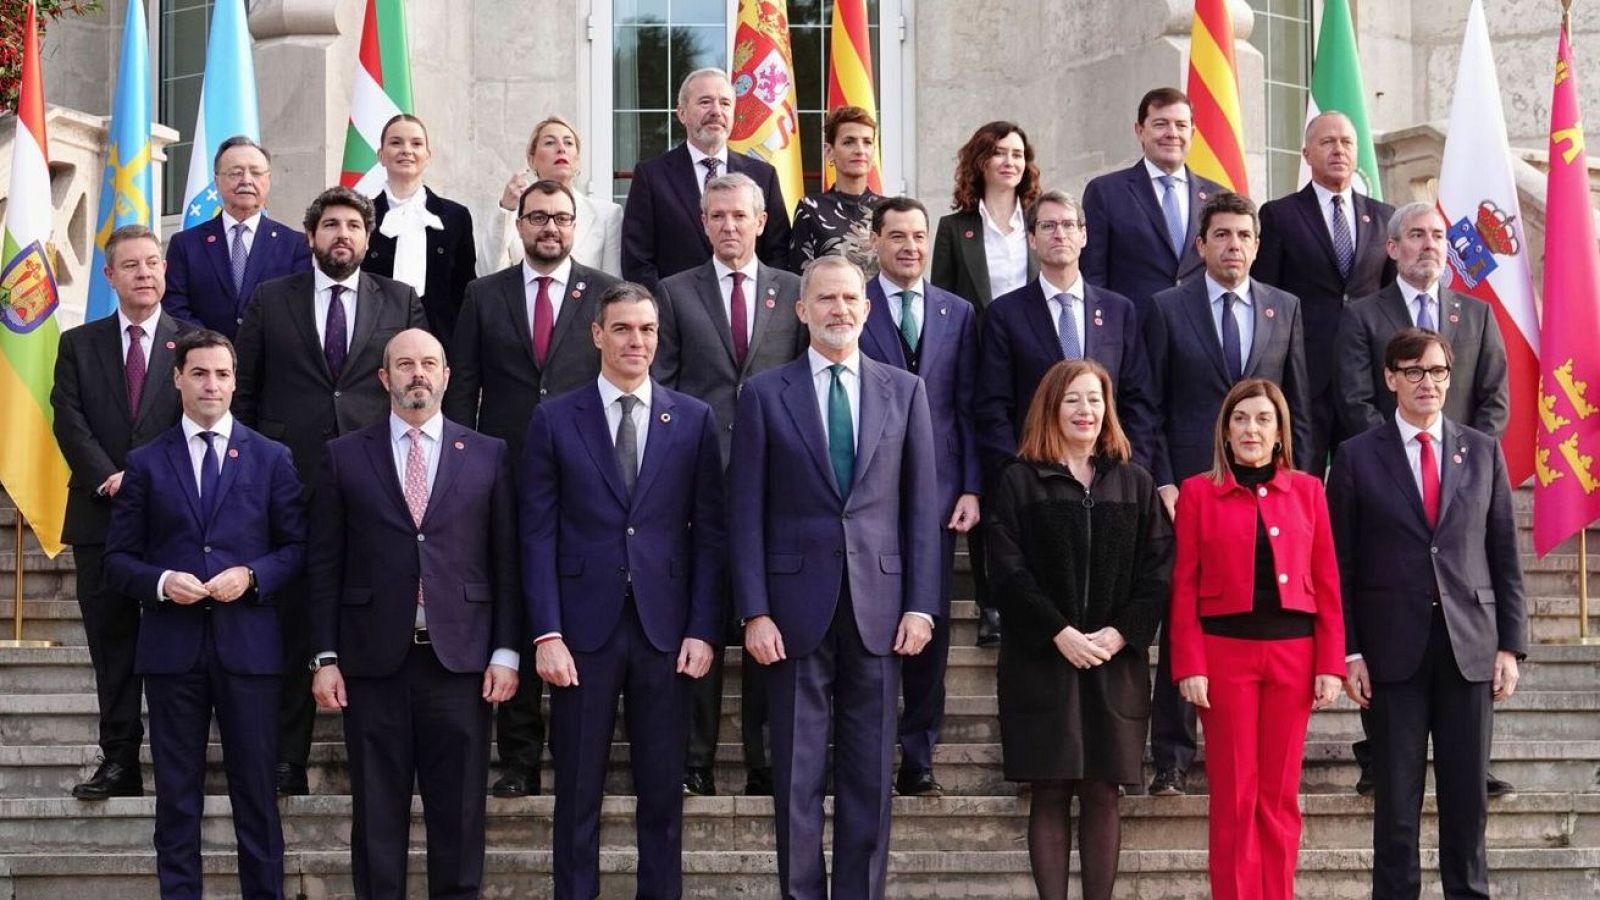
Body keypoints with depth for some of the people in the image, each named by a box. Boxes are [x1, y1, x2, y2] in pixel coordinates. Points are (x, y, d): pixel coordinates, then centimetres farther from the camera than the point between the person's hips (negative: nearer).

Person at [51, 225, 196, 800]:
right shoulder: (79, 345, 11)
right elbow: (70, 424, 1)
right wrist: (109, 481, -12)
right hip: (101, 517, 2)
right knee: (111, 645, 4)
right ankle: (119, 762, 8)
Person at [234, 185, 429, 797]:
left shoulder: (401, 303, 11)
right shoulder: (270, 301, 11)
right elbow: (244, 391, 11)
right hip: (291, 480, 0)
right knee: (290, 622, 1)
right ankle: (286, 760, 8)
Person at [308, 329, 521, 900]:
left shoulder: (488, 456, 8)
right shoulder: (344, 457, 7)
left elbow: (506, 560, 6)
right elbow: (325, 565, 5)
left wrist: (507, 651, 0)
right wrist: (325, 657, -1)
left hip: (460, 658, 0)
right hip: (373, 660, 0)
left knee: (459, 812, 3)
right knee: (377, 814, 4)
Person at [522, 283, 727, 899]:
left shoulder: (694, 420, 7)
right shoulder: (554, 421, 4)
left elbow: (710, 532, 5)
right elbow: (538, 535, 0)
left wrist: (704, 629, -3)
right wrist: (547, 634, -8)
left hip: (665, 629, 1)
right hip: (585, 627, -1)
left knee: (663, 793, 6)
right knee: (577, 795, 4)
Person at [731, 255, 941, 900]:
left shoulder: (904, 391, 8)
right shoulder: (765, 394, 3)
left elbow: (921, 505, 7)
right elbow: (747, 511, 0)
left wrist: (921, 604, -1)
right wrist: (754, 612, -6)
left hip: (878, 604, 1)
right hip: (798, 605, -1)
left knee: (870, 773, 6)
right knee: (797, 773, 3)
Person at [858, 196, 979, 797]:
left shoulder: (958, 313, 12)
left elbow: (968, 407, 10)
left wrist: (971, 489, 2)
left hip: (936, 493, 3)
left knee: (931, 629, 4)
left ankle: (918, 762, 11)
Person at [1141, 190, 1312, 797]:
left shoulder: (1285, 309, 11)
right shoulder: (1167, 309, 4)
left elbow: (1298, 406, 13)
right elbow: (1151, 406, 3)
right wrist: (1162, 482, -5)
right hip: (1190, 485, -2)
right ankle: (1172, 758, 5)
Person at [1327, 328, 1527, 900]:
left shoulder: (1483, 452, 9)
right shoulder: (1359, 457, 2)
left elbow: (1505, 555, 8)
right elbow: (1342, 565, 1)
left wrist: (1511, 643, 2)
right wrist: (1348, 651, -5)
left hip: (1469, 645, 2)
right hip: (1394, 648, -2)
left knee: (1467, 793, 6)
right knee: (1396, 796, 3)